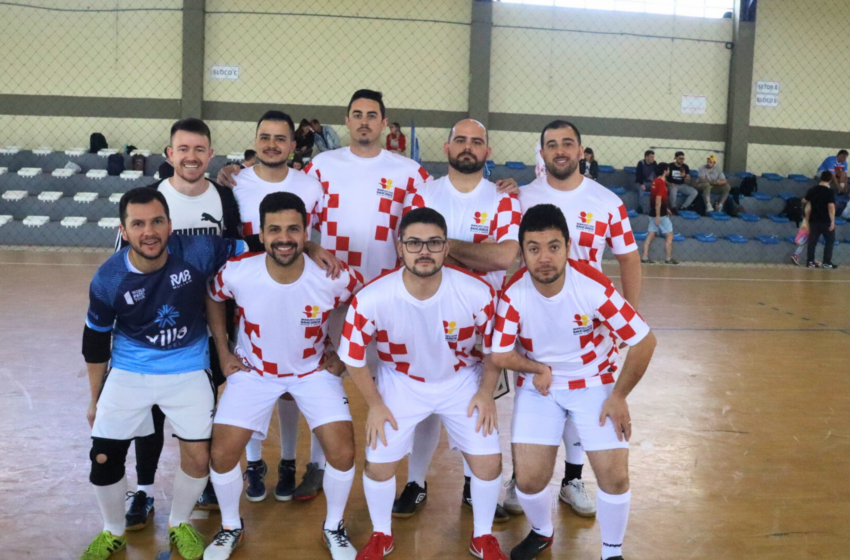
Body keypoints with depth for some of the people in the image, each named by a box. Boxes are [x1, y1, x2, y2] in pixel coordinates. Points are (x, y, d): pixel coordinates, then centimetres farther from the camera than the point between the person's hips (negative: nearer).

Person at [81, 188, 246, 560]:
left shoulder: (197, 252, -21)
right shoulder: (108, 279, -16)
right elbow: (96, 341, -1)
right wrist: (95, 398, 8)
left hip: (188, 371, 0)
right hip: (129, 373, 0)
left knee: (199, 457, -3)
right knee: (104, 457, 0)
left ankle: (179, 525, 29)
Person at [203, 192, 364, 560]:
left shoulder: (334, 278, -27)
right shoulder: (236, 273, -24)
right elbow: (212, 298, 1)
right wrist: (223, 351, -1)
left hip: (314, 370, 0)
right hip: (253, 370, 1)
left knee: (343, 452, -11)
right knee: (222, 453, -6)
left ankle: (333, 528, 19)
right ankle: (231, 527, 25)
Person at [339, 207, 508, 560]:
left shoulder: (477, 292, -26)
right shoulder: (371, 299, -29)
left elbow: (494, 347, -6)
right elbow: (354, 359, -11)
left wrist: (486, 392, -9)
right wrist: (374, 404, -8)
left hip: (462, 380, 1)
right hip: (401, 382, 0)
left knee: (488, 460, -5)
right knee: (378, 463, -3)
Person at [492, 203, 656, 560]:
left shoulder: (594, 287, -26)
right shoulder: (513, 294, -22)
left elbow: (644, 341, -16)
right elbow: (500, 355, -10)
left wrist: (619, 396, -11)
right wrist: (540, 369, -14)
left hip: (594, 383, -1)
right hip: (538, 385, 1)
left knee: (615, 477, -8)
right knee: (529, 479, -6)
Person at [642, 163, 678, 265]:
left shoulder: (655, 181, 10)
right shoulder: (661, 183, -17)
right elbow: (658, 201, -21)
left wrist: (665, 209, 27)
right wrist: (658, 216, -22)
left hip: (653, 213, 9)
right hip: (660, 214, -9)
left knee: (651, 235, 7)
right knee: (669, 235, 2)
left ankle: (645, 258, 6)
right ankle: (669, 259, 5)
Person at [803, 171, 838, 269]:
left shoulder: (812, 190, 4)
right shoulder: (830, 192, -13)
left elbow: (805, 201, 18)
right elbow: (831, 207, -20)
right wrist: (832, 221, -19)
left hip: (814, 220, 5)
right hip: (826, 221, -5)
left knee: (812, 241, 9)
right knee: (830, 241, 8)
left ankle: (810, 261, 8)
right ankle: (827, 262, 5)